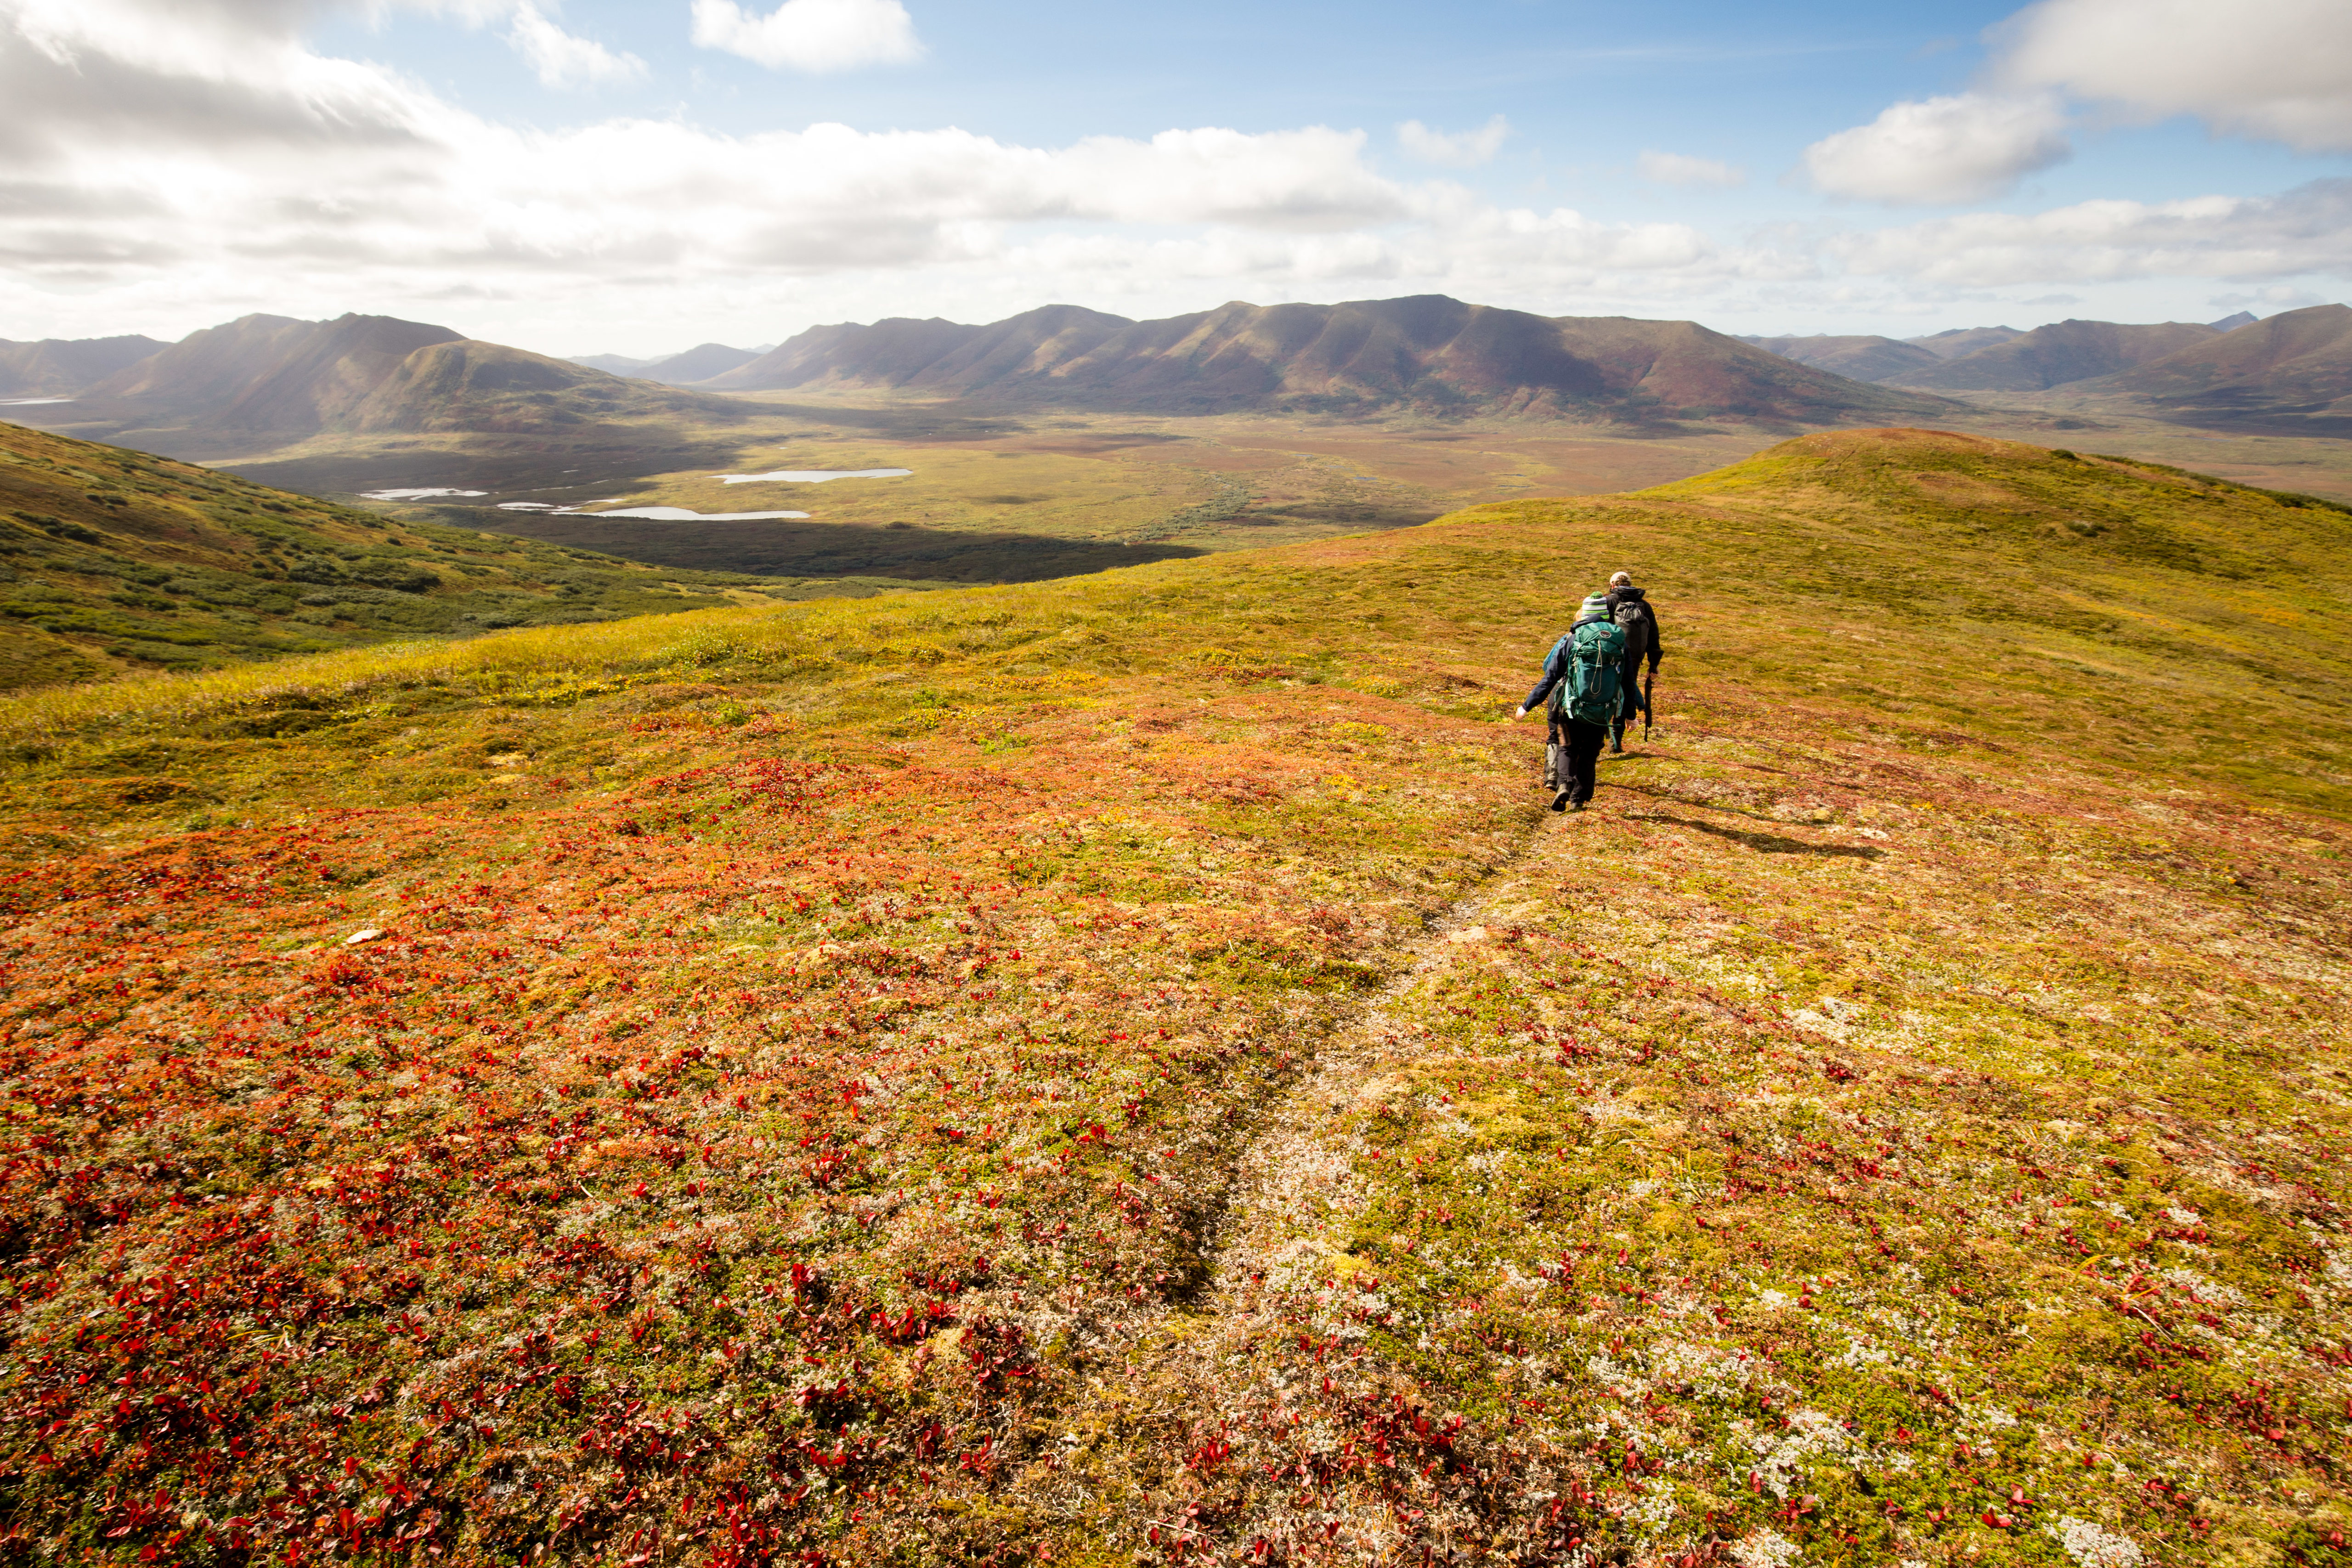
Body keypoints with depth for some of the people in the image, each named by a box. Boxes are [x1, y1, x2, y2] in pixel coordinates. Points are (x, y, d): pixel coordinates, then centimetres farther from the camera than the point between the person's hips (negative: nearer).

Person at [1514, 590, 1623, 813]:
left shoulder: (1572, 640, -6)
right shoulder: (1620, 642, 0)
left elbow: (1550, 677, -5)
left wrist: (1527, 706, 2)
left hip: (1572, 709, -2)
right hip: (1601, 714, 2)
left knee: (1567, 748, 16)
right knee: (1588, 756, 18)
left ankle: (1563, 784, -8)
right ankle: (1578, 800, 17)